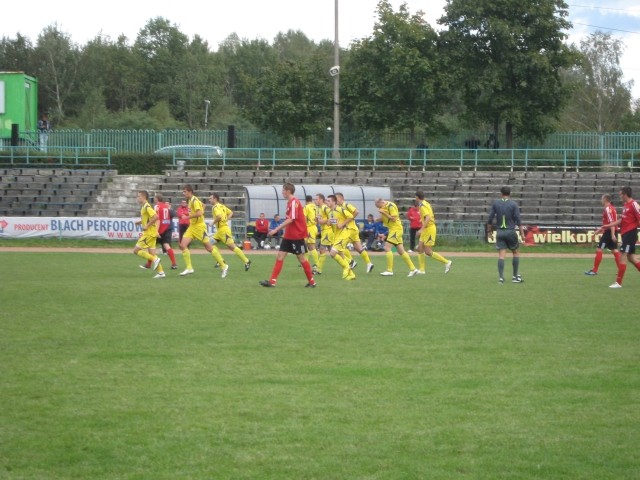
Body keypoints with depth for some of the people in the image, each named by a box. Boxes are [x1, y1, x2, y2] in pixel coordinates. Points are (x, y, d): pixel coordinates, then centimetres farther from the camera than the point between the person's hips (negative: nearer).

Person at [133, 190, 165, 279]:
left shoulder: (147, 207, -16)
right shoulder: (144, 207, 14)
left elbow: (155, 217, -26)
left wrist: (147, 226, -22)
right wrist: (140, 222, 10)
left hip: (149, 234, -10)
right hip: (149, 233, 10)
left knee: (136, 250, -7)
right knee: (152, 253, 10)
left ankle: (155, 259, -10)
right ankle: (160, 272, 9)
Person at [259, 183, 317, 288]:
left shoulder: (294, 202, -17)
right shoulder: (290, 202, 12)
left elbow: (291, 220, -24)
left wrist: (276, 229, -24)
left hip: (297, 236, -9)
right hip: (288, 235, 9)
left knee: (301, 258, 1)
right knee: (280, 256, 2)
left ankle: (311, 282, 13)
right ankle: (272, 281, -1)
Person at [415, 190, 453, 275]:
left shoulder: (423, 206, -16)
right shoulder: (426, 204, 13)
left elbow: (428, 218, -29)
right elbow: (431, 217, 20)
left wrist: (422, 229, -34)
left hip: (429, 229, -10)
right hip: (426, 229, 10)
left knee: (428, 252, -8)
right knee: (420, 248, 8)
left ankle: (446, 262, -3)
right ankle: (422, 269, 9)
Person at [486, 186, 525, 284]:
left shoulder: (495, 204, 3)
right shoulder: (513, 204, -3)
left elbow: (490, 218, 2)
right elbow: (518, 220, -7)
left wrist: (489, 230, 12)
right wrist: (522, 233, -5)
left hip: (500, 232, 2)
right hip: (510, 231, -2)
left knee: (501, 254, 0)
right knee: (516, 252, 12)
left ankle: (501, 277, -8)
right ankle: (515, 277, 11)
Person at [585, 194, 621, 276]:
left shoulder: (607, 209, -14)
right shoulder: (611, 208, 15)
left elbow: (612, 222, -21)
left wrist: (612, 235, -25)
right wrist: (600, 229, 24)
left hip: (609, 232, -9)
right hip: (612, 232, 9)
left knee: (599, 250, -3)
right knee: (614, 250, 9)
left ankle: (594, 270, 0)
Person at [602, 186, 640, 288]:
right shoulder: (625, 205, 13)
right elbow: (621, 220, 22)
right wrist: (607, 226, 21)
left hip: (630, 233, -9)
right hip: (625, 233, 9)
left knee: (621, 257, -8)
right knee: (631, 257, 13)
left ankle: (618, 282, -5)